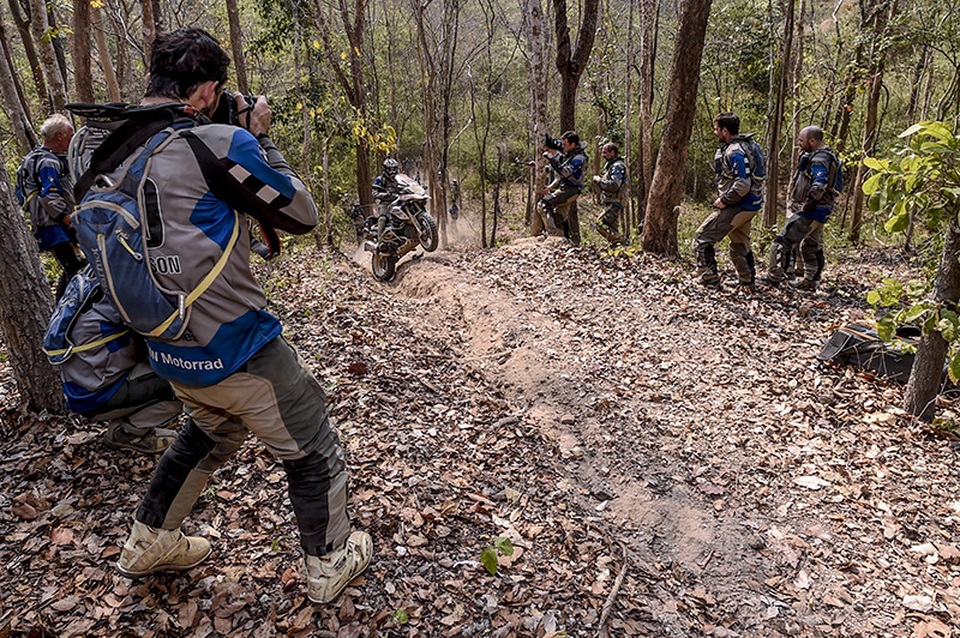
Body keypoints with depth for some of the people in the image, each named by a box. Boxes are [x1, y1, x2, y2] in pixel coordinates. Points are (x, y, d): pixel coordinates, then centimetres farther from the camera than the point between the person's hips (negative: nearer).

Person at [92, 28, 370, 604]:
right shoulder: (220, 142, -20)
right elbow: (302, 214, -10)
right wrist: (262, 137, -1)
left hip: (167, 349, 8)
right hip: (236, 350, -8)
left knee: (211, 432, 34)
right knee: (314, 451, 13)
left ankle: (148, 544, 46)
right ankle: (331, 563, 30)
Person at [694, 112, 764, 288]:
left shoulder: (735, 152, -20)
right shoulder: (745, 145, 12)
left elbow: (743, 184, -28)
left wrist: (724, 200, -18)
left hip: (737, 207, -10)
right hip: (749, 206, 10)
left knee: (702, 239, -7)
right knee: (740, 244, 25)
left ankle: (709, 279, -5)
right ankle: (747, 279, 36)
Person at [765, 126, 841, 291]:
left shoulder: (819, 159, -19)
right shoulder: (828, 156, 15)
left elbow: (819, 186, -33)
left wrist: (807, 205, -23)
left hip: (810, 212, -11)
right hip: (819, 213, 11)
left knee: (782, 242, -11)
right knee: (812, 247, 19)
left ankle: (774, 278, -10)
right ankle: (810, 282, 30)